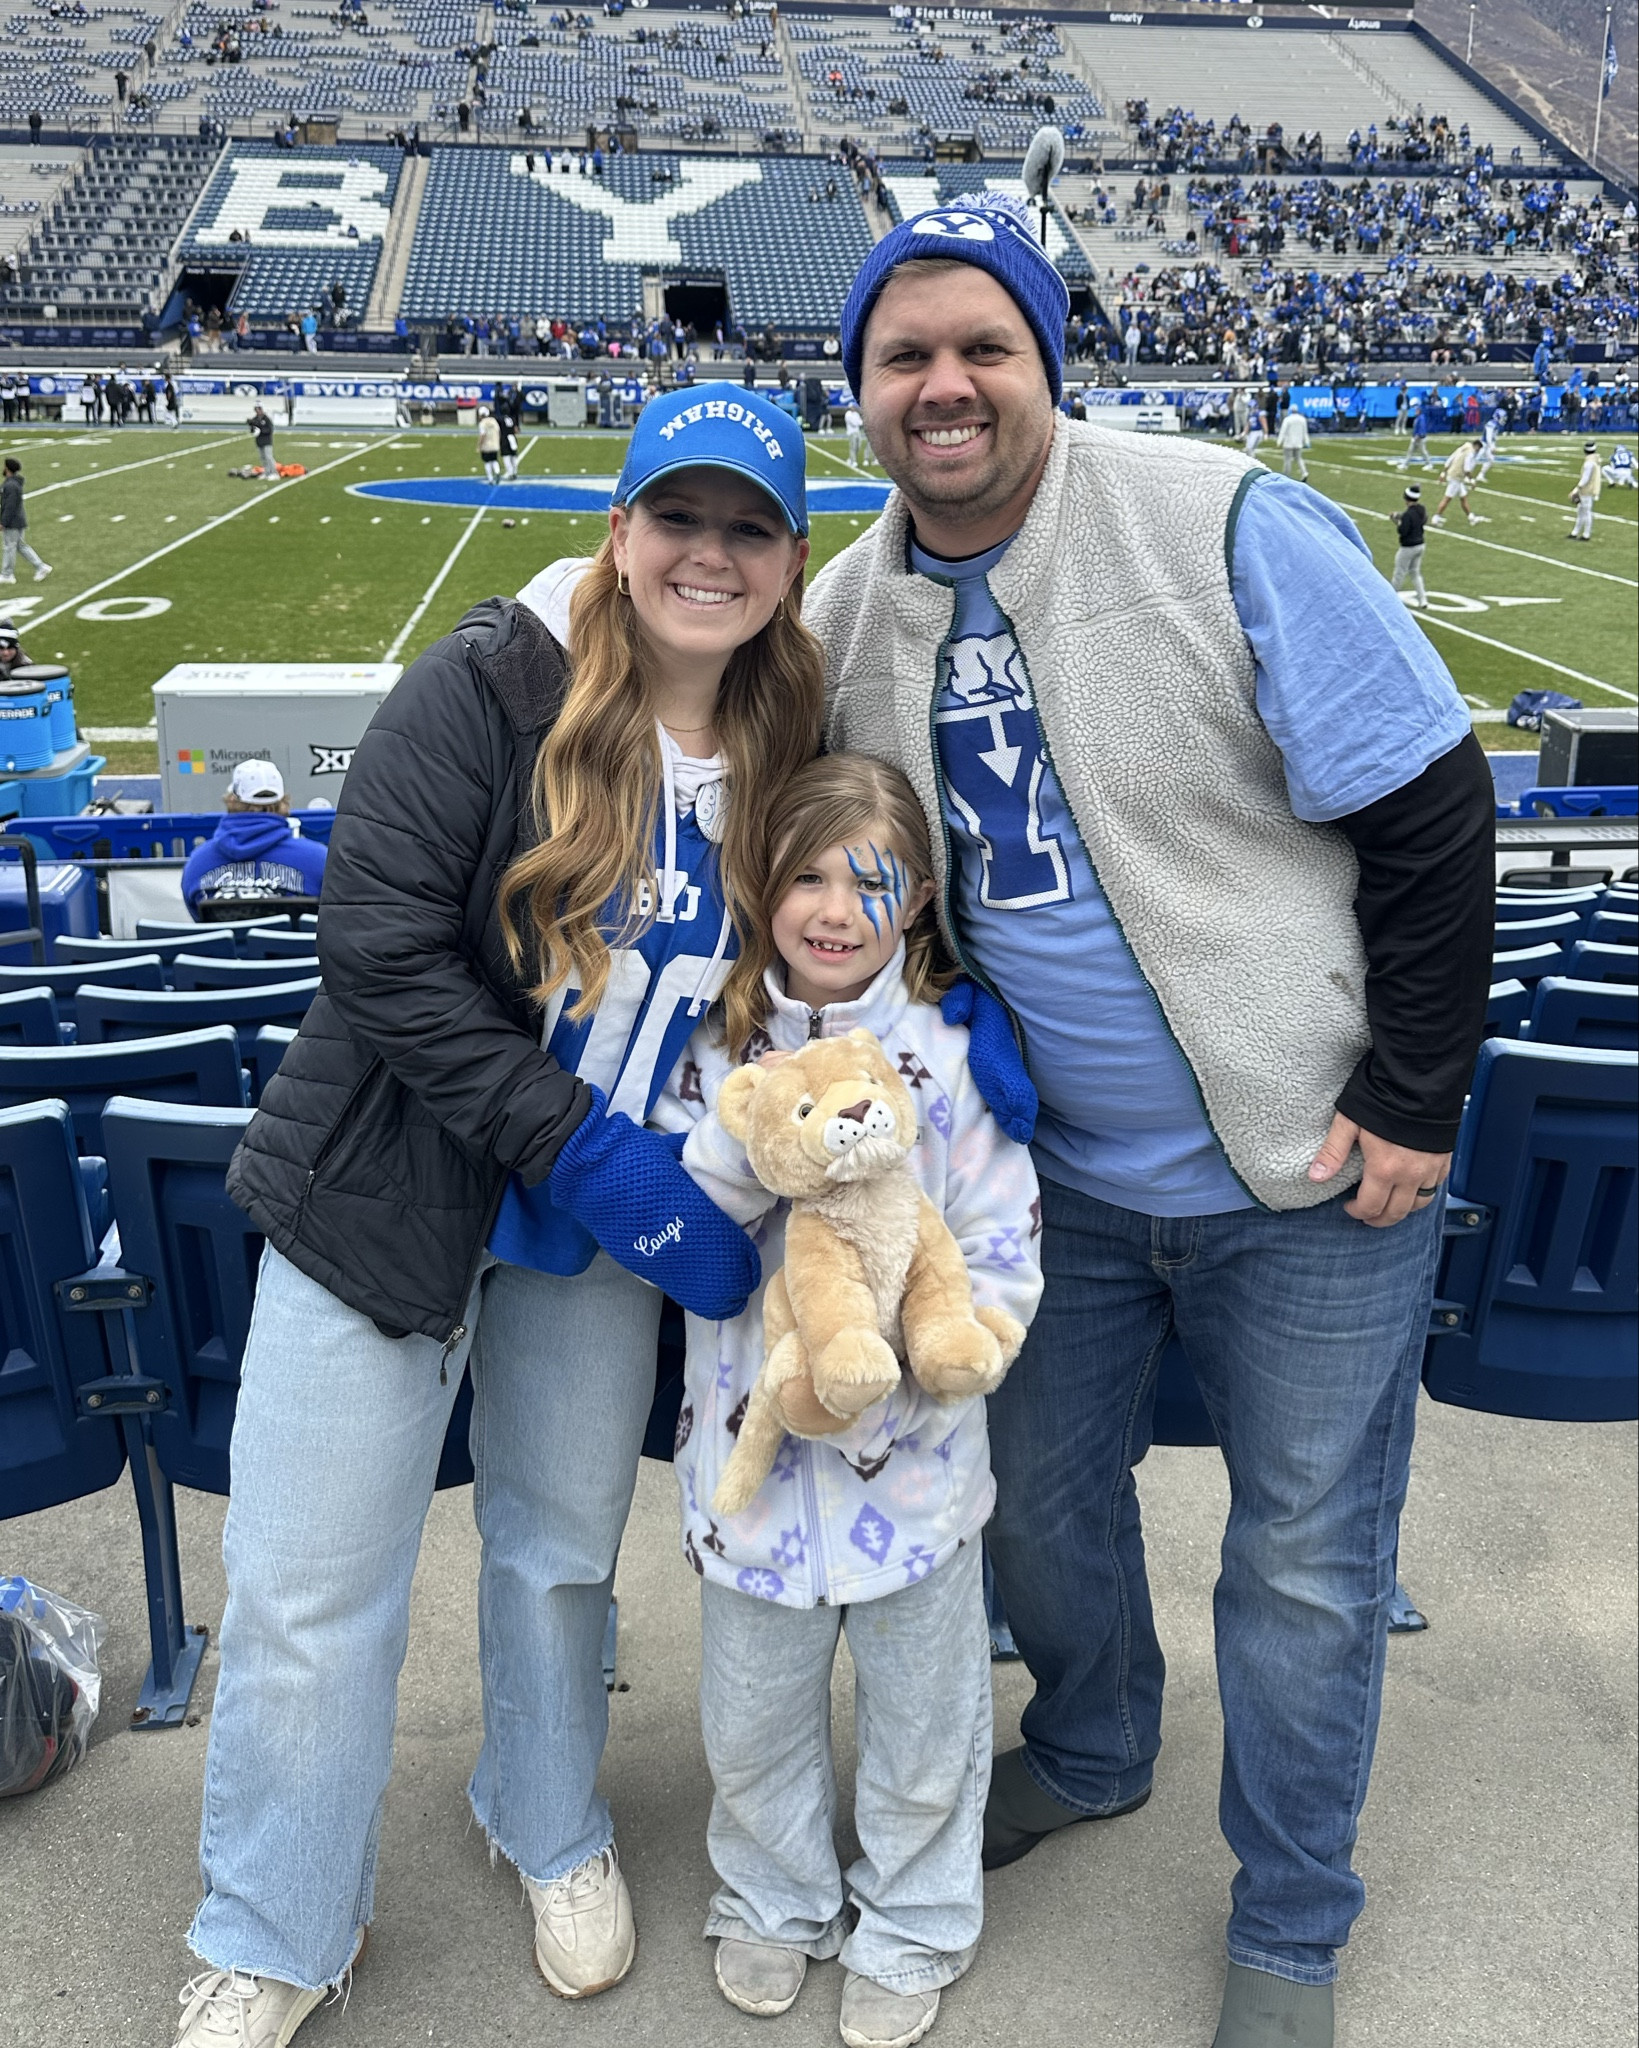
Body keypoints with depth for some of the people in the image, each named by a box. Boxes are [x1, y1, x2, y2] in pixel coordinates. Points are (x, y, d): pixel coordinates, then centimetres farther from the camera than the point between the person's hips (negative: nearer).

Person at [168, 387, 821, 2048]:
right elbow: (381, 944, -21)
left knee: (564, 1545, 20)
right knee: (308, 1587, 5)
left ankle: (549, 1830, 48)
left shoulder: (784, 759, -1)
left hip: (601, 1216, 4)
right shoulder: (488, 690, -16)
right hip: (390, 1190, -3)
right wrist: (591, 1153, -23)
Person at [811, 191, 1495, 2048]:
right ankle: (1088, 1752, 52)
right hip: (1055, 1173, 5)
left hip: (1308, 1173, -4)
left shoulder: (1233, 531, -18)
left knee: (1304, 1561, 10)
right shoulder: (846, 617, -1)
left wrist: (1408, 1104, -14)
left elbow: (1430, 814, -15)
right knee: (1036, 1493, 21)